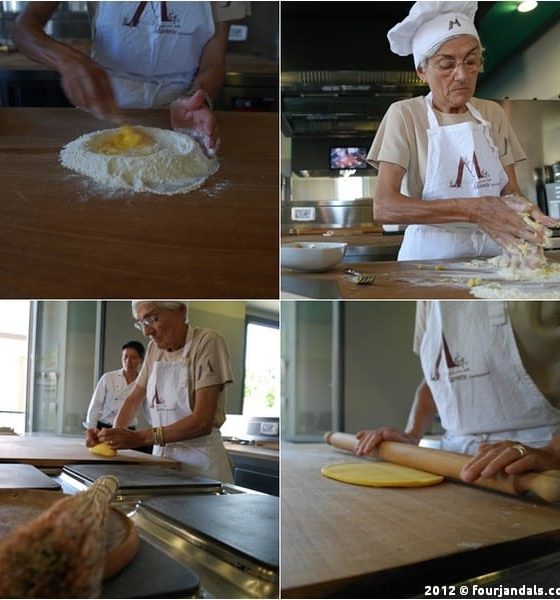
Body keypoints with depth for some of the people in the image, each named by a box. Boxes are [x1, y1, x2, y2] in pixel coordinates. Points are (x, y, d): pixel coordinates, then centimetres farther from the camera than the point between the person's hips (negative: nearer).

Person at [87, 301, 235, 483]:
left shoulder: (207, 342, -14)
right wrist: (115, 434, -7)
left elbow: (203, 421, -20)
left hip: (200, 457, -5)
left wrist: (139, 437, -25)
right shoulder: (154, 347, 6)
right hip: (162, 454, 5)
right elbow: (135, 399, 13)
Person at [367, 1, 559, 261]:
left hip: (492, 253, 4)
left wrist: (519, 206, -16)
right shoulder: (404, 115, -4)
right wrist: (472, 210, -25)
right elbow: (383, 207, -15)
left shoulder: (493, 113, 10)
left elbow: (510, 190, 8)